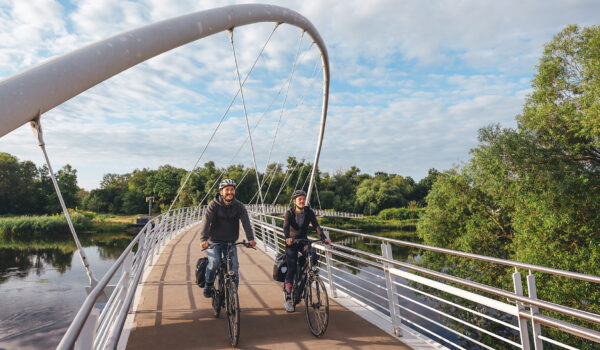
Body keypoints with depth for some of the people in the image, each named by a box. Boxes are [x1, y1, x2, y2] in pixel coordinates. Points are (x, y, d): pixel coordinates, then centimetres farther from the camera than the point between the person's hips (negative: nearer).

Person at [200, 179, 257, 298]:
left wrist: (250, 238, -31)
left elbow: (246, 222, -15)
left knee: (234, 266, -6)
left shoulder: (239, 206, -3)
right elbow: (206, 221, -21)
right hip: (215, 242, -2)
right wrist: (204, 239, -36)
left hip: (231, 242, 2)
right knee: (214, 262, -23)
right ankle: (209, 285, 4)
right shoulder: (214, 205, -9)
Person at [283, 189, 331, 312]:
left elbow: (316, 226, -16)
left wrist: (324, 237, -32)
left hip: (303, 241, 3)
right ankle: (288, 299, -1)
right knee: (291, 269, -9)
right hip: (291, 243, -2)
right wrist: (288, 237, -48)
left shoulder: (309, 212, -7)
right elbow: (285, 227, -27)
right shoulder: (289, 213, -13)